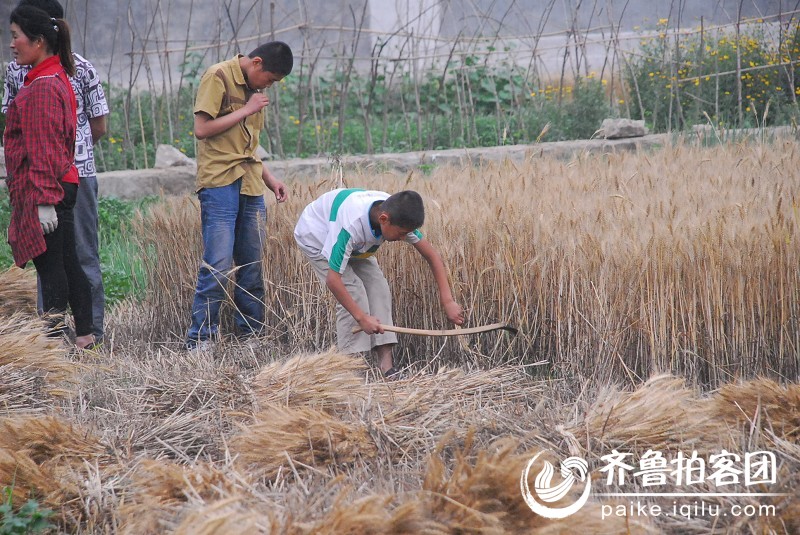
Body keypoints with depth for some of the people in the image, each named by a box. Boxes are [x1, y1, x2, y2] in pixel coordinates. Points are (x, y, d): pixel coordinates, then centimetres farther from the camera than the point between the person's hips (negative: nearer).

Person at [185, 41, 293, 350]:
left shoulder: (253, 87, 19)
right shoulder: (218, 77, -6)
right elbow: (202, 129, -14)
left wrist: (269, 179, 18)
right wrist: (246, 111, -10)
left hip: (250, 187, 8)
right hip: (220, 184, -8)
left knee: (252, 265, 8)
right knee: (218, 265, -11)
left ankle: (252, 335, 14)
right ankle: (199, 339, -6)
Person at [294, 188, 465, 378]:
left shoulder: (397, 215, -25)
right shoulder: (351, 226, -44)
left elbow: (432, 255, -17)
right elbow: (333, 280, -41)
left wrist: (447, 301, -23)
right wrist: (361, 317, -37)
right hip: (315, 237, -7)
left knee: (378, 288, -9)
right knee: (353, 292, -21)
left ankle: (386, 365, -10)